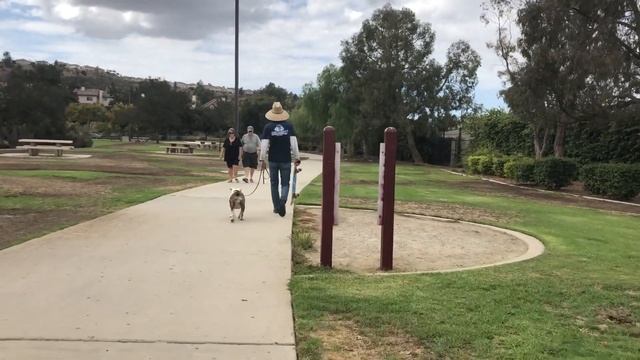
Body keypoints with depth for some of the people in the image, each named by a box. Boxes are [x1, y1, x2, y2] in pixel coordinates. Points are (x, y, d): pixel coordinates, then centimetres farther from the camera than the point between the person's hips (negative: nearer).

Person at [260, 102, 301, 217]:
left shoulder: (268, 127, -4)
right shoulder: (289, 126, -4)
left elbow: (264, 145, -7)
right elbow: (294, 143, -6)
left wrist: (262, 160, 0)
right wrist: (297, 158, 1)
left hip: (273, 160, 0)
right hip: (286, 160, 0)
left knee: (274, 184, 14)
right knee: (285, 184, 8)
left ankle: (277, 207, 19)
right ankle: (282, 201, -19)